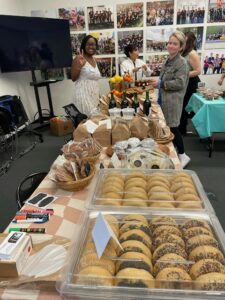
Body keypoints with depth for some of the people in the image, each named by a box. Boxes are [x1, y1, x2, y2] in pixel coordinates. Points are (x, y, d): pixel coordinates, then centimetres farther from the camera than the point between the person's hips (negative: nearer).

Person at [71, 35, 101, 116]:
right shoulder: (79, 58, -6)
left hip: (94, 94, 8)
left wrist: (99, 96, 21)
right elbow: (73, 78, -9)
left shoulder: (94, 60, 16)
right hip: (83, 93, -7)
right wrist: (79, 66, -23)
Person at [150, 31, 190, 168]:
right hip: (164, 99, 8)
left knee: (173, 128, -3)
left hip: (173, 101, -8)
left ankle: (183, 156, 12)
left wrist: (160, 83, -19)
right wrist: (158, 82, 10)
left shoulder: (181, 62, -13)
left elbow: (179, 83, -21)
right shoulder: (168, 60, 13)